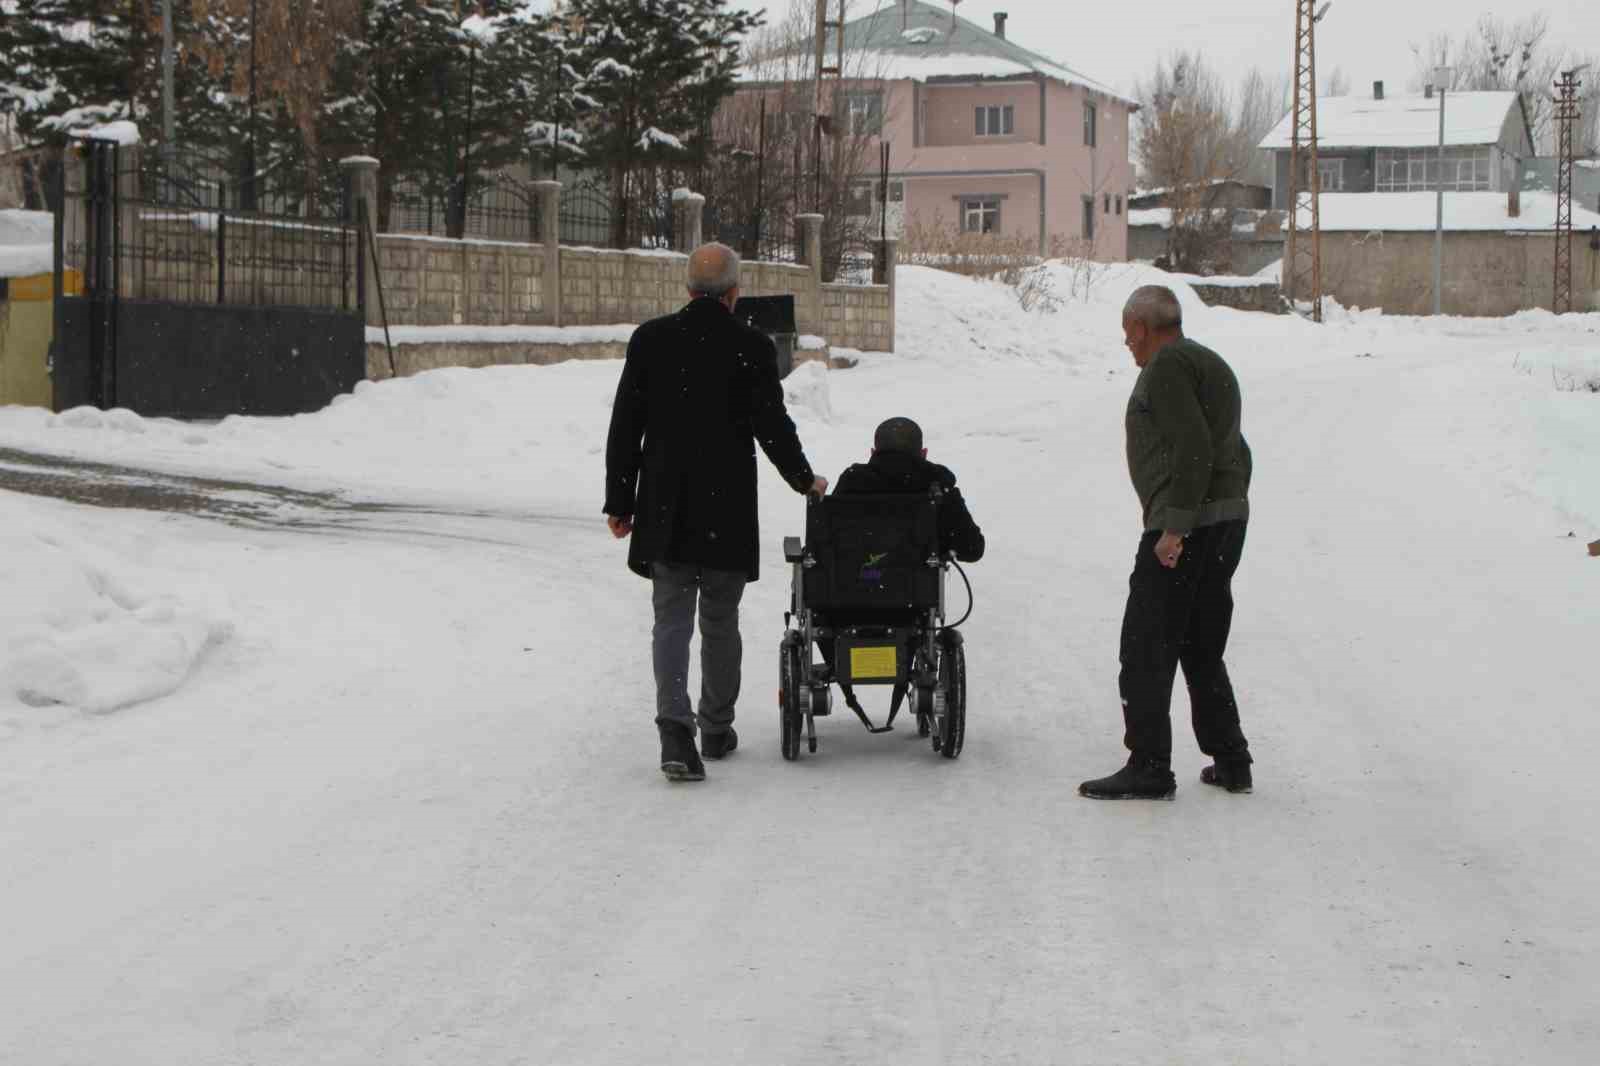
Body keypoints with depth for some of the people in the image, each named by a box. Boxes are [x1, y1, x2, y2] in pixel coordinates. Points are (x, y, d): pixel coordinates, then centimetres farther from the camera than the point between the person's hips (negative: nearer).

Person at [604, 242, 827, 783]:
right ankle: (717, 728, 24)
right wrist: (804, 479, 12)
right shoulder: (752, 347, -7)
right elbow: (773, 426, -6)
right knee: (721, 621, 13)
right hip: (728, 511, -1)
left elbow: (625, 428, 2)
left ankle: (675, 725, -16)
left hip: (664, 513, 1)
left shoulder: (650, 339, 0)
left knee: (671, 619, 3)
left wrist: (619, 502, 8)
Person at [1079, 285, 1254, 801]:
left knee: (1146, 647, -6)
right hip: (1230, 517, 10)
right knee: (1202, 650, 17)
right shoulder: (1212, 364, 21)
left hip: (1184, 524, -10)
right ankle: (1230, 762, 18)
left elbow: (1193, 448, -22)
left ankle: (1149, 767, -7)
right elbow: (1237, 452, 22)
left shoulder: (1166, 366, -11)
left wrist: (1174, 527, -23)